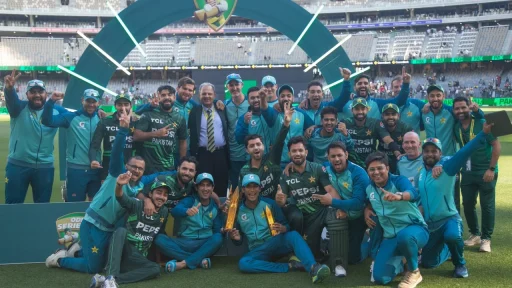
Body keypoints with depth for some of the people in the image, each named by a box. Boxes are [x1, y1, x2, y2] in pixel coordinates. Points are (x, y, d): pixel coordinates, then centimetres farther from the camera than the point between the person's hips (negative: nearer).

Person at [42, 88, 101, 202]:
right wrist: (51, 101, -24)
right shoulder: (71, 117, -3)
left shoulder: (101, 118, 6)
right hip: (76, 169, -3)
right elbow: (47, 121, -14)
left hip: (95, 169, 3)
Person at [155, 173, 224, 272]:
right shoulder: (189, 200, -2)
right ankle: (200, 260, -30)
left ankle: (183, 263, -33)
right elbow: (174, 211, -23)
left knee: (218, 238, -31)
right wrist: (187, 211, -47)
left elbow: (217, 230, 5)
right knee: (160, 239, -26)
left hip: (205, 245, 1)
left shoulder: (216, 207, 6)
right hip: (184, 243, 0)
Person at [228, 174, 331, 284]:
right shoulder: (238, 211, 2)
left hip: (278, 244, -1)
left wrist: (283, 228, -25)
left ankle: (313, 268, -54)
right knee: (243, 263, -32)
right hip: (258, 250, 1)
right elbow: (239, 242, 8)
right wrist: (235, 238, -17)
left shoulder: (269, 203, 0)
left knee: (293, 235, -31)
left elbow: (287, 226, 0)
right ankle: (290, 266, -28)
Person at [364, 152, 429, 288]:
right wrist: (367, 211, 1)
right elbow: (369, 204, 24)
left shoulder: (399, 180, -16)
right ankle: (398, 262, 26)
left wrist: (398, 196, -61)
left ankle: (414, 272, -11)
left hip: (415, 228, -5)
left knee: (404, 236, -43)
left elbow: (413, 194, -40)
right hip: (390, 237, 5)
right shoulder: (369, 189, 1)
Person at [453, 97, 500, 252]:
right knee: (467, 204, 9)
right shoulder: (456, 127, 2)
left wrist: (491, 169, -17)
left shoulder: (482, 124, -13)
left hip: (485, 172, -5)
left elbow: (497, 145, -13)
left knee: (487, 205, 1)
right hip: (467, 172, 5)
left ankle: (486, 238, 13)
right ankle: (475, 234, 26)